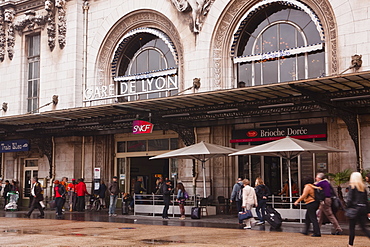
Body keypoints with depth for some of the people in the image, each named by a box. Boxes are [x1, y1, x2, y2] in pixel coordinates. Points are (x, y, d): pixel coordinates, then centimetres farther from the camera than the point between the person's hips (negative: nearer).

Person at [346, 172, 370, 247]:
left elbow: (350, 199, -12)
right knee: (364, 227, 9)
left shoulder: (352, 186, -6)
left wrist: (348, 209, -7)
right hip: (363, 208, 5)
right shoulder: (363, 187, 10)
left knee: (352, 227, 6)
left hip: (355, 208, -5)